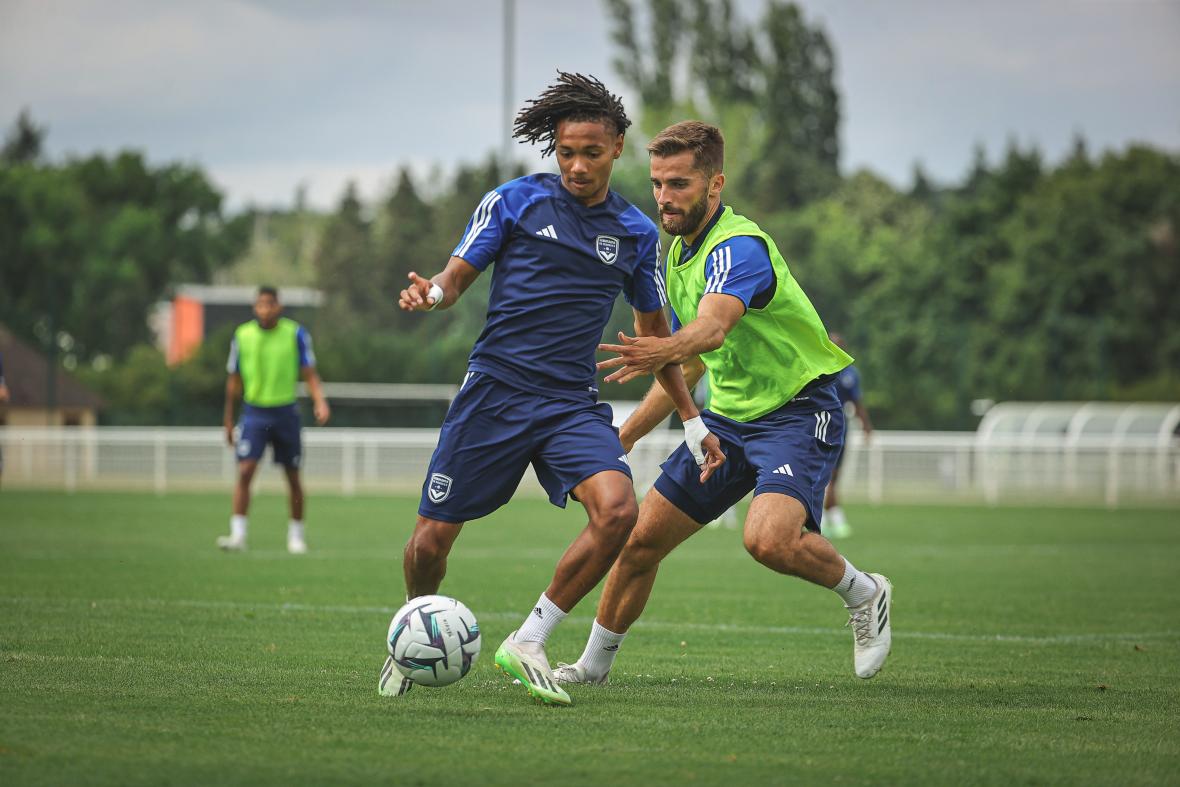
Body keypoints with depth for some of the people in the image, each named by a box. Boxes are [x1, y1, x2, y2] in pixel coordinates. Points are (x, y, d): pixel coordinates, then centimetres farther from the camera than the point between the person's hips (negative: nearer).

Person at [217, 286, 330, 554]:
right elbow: (234, 381, 9)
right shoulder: (242, 336, 1)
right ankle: (238, 534, -16)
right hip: (255, 413, 0)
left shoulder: (295, 334, -3)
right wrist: (229, 421, 11)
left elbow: (309, 374, -3)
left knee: (293, 477, 8)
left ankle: (296, 535, 22)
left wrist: (319, 401, -21)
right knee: (245, 471, -14)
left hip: (285, 412, 0)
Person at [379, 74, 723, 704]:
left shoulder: (636, 233, 8)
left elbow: (653, 333, 19)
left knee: (618, 510, -24)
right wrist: (431, 293, -22)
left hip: (573, 404, 2)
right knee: (431, 539, -2)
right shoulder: (514, 201, 1)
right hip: (494, 390, -2)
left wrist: (693, 423, 20)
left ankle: (527, 644, -10)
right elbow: (458, 275, 3)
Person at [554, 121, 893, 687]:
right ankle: (593, 666, 23)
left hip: (797, 412, -8)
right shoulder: (678, 253, 8)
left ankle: (863, 593, -2)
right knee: (641, 539, 4)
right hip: (728, 416, 8)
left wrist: (660, 352, -63)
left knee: (768, 539, -31)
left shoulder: (739, 246, -21)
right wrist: (625, 436, 20)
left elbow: (712, 326, -42)